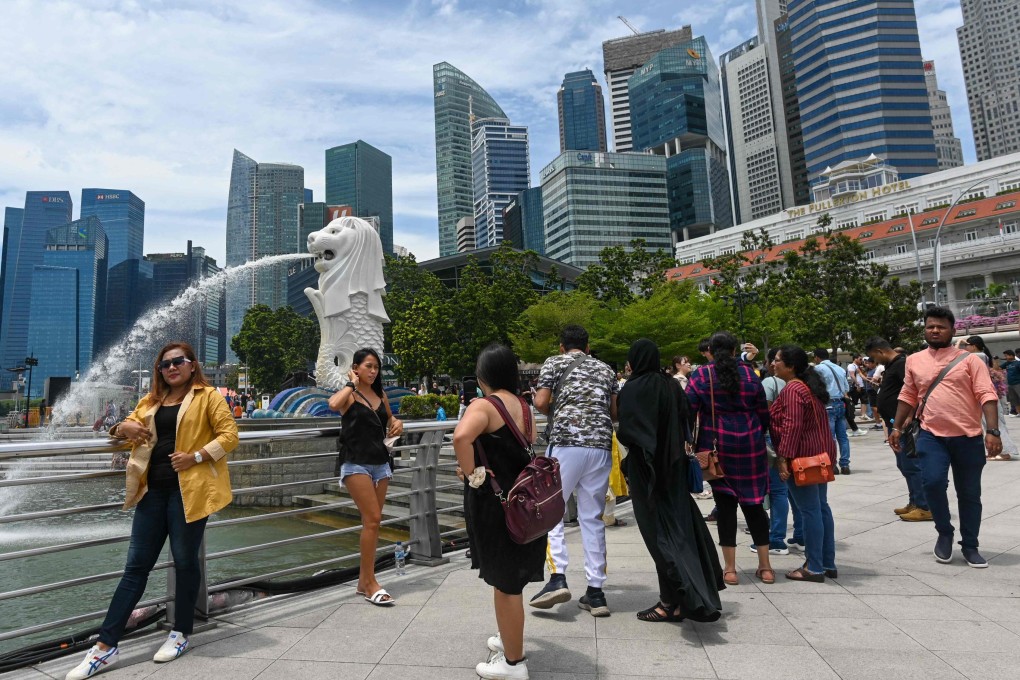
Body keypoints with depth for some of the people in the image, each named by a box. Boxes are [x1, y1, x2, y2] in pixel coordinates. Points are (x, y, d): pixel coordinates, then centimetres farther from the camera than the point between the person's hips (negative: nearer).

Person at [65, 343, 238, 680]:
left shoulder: (208, 396, -3)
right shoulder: (152, 400, 16)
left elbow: (229, 435, -8)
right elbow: (126, 427, 20)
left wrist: (196, 456, -20)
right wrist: (124, 428, -4)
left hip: (188, 489, -5)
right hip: (153, 489, 5)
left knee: (185, 560, 6)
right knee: (137, 564, 8)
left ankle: (181, 633, 23)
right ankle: (106, 646, 14)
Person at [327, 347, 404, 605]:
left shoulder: (380, 395, 10)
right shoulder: (348, 394, -6)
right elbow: (333, 404, -29)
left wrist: (397, 424, 4)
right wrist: (352, 383, -15)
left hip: (380, 462, 6)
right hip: (356, 464, -6)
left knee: (372, 521, 9)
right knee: (372, 519, -11)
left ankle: (363, 580, 21)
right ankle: (371, 584, 0)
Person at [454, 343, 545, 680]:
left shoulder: (484, 405, -15)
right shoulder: (523, 405, 8)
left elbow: (461, 436, -35)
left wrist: (471, 473, -22)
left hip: (494, 502, -8)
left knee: (504, 582, 5)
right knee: (512, 577, 23)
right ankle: (510, 640, 41)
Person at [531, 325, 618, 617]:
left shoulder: (554, 362, 9)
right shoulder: (605, 369, 20)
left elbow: (541, 403, -2)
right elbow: (615, 412, 14)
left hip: (566, 442, -4)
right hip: (601, 446, 4)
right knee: (592, 518, 9)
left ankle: (557, 578, -8)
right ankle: (595, 592, 11)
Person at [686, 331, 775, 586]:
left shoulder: (700, 376, -4)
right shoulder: (749, 374, 3)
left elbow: (688, 411, -9)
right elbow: (764, 412, 5)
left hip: (717, 447, -2)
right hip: (750, 446, 2)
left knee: (725, 503, 6)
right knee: (754, 502, 12)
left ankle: (730, 569, 11)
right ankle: (765, 566, 19)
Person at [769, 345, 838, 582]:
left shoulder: (793, 389, -17)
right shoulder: (809, 385, 14)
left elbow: (792, 426, -24)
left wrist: (784, 457, -23)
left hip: (803, 456, -10)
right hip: (822, 452, 10)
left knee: (809, 510, -3)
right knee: (821, 507, 15)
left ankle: (814, 568, 6)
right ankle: (828, 564, 24)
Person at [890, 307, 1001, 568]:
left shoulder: (969, 359, -2)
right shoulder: (914, 361, 6)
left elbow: (987, 395, -8)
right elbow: (908, 396, 15)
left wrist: (993, 432, -17)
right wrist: (897, 427, 14)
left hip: (968, 437, -1)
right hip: (931, 435, 1)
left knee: (969, 493, 9)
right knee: (933, 482, -17)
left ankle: (970, 546, 27)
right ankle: (944, 532, 9)